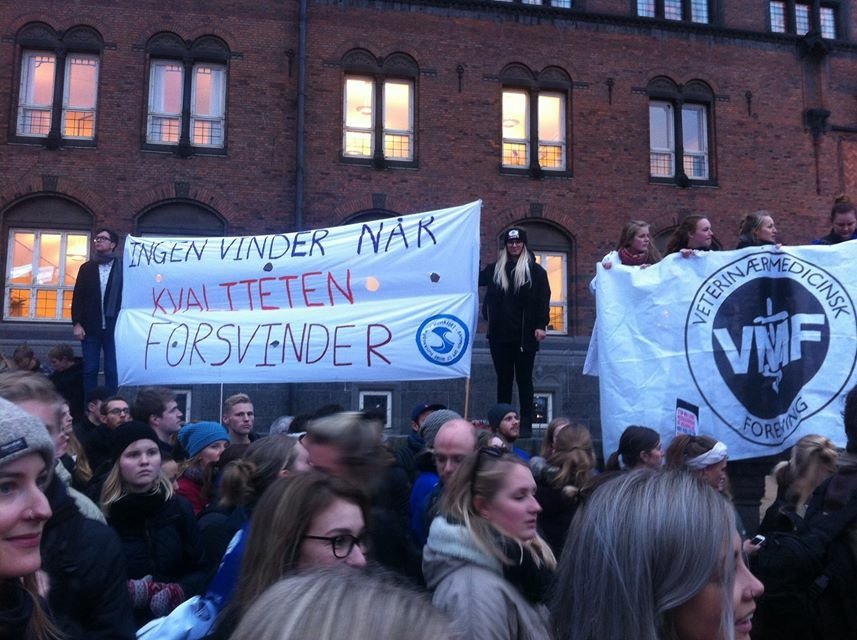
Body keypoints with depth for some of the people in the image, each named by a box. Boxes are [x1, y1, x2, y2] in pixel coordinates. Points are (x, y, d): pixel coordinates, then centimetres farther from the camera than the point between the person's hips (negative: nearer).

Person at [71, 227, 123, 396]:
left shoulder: (123, 267, 2)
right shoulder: (86, 267, 11)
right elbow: (77, 296, 8)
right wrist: (77, 323, -2)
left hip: (114, 327, -3)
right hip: (90, 328, 3)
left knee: (112, 371, 1)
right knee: (90, 370, 5)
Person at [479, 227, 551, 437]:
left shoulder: (535, 270, 2)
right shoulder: (495, 269, 11)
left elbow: (543, 300, -3)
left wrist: (541, 325, -12)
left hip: (525, 335, -3)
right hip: (500, 335, 3)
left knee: (524, 380, 4)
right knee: (503, 379, 8)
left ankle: (526, 424, 8)